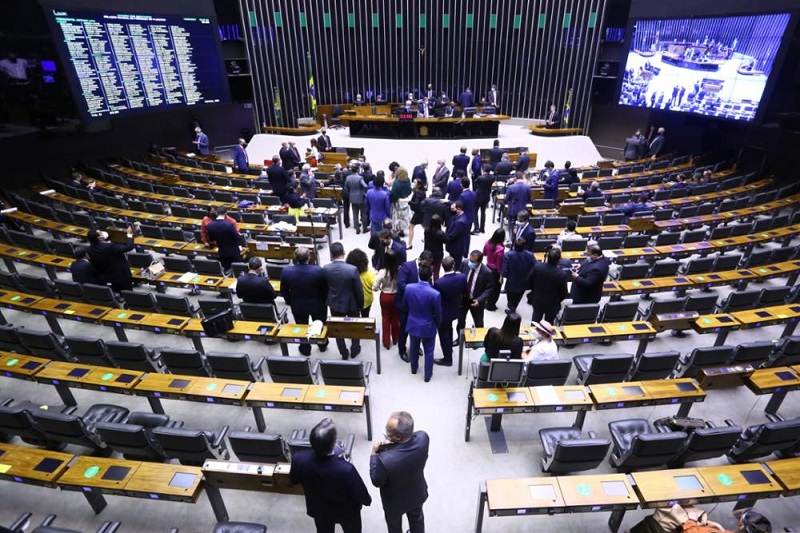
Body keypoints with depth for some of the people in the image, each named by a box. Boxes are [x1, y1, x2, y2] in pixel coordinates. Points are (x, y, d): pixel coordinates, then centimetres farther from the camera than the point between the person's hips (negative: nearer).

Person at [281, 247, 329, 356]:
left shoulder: (286, 271, -22)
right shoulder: (318, 270, -28)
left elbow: (284, 292, -8)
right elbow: (325, 289, -14)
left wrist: (290, 302, 10)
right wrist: (324, 302, 5)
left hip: (298, 306, 1)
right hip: (317, 305, -1)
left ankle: (305, 349, 44)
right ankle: (322, 346, 48)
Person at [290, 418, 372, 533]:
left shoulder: (299, 459, -33)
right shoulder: (346, 469, -44)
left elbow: (293, 480, -8)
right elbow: (361, 495, -24)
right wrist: (367, 500, 0)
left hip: (319, 510, 3)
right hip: (346, 511, -2)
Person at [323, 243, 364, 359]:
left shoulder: (325, 269, -18)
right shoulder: (352, 269, -26)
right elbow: (359, 291, -17)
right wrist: (361, 305, -1)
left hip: (334, 304, 2)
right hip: (351, 304, -2)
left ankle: (344, 353, 37)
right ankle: (354, 350, 40)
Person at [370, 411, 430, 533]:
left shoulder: (385, 459, -45)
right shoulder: (423, 437, -33)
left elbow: (377, 482, -22)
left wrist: (374, 453, -17)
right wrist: (392, 443, -17)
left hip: (395, 502, -3)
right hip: (417, 493, 4)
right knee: (417, 518, 35)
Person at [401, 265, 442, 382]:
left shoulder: (408, 288, -18)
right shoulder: (435, 294, -29)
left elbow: (405, 307, -2)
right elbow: (438, 314, -14)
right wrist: (437, 325, 7)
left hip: (413, 324, 4)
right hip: (428, 327, -3)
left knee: (414, 348, 26)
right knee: (429, 351, 19)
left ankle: (414, 368, 49)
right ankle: (428, 375, 35)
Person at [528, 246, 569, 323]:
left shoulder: (537, 267, -22)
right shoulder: (562, 274, -27)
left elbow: (529, 283, -7)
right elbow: (563, 294, -16)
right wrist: (557, 300, 6)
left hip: (537, 301, 2)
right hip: (552, 304, -2)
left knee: (535, 321, 23)